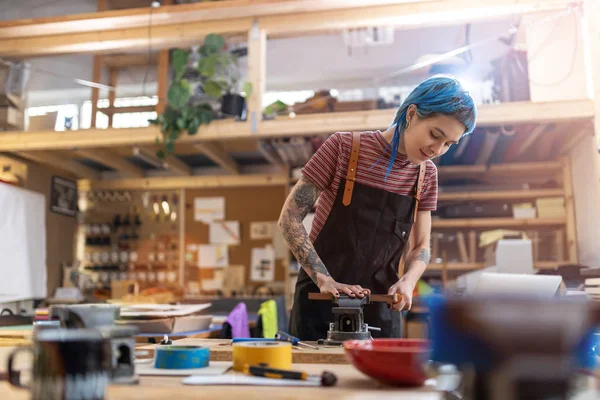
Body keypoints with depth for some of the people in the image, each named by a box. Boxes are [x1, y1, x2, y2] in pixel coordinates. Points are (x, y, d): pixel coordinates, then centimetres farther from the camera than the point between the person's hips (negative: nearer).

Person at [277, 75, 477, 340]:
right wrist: (324, 279, -20)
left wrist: (407, 281, -13)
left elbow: (420, 246, 8)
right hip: (321, 301, -3)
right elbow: (289, 219, -11)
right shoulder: (345, 148, -11)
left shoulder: (426, 175, 3)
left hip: (381, 310, 4)